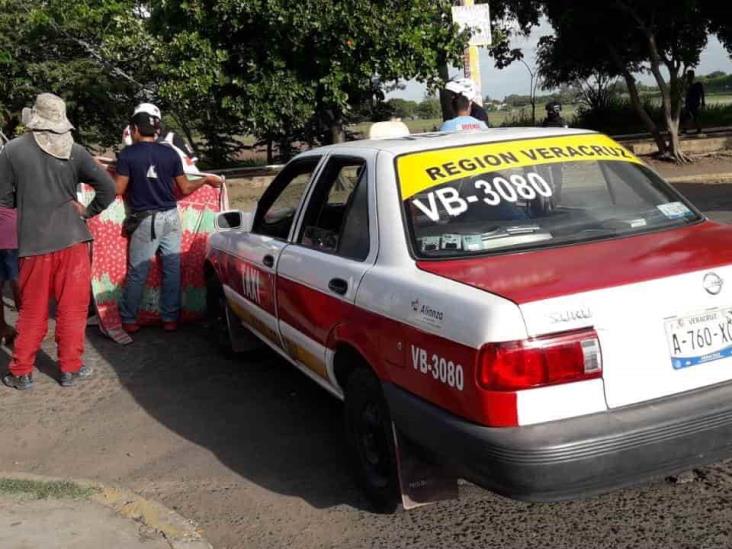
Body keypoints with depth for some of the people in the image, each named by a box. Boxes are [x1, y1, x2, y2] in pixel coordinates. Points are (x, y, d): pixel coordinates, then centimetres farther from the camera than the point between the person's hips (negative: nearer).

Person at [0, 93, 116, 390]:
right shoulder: (74, 151, -2)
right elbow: (108, 188, -5)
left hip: (33, 242, 0)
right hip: (72, 239, 0)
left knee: (33, 310, 10)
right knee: (72, 308, 10)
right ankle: (70, 368, 17)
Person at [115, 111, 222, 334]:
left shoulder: (127, 154, -5)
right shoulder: (170, 153, 3)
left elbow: (119, 189, -4)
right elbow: (185, 189, 6)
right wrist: (206, 179, 23)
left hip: (145, 220, -2)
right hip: (170, 217, 3)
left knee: (137, 272, 4)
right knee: (172, 269, 7)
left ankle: (128, 320, 11)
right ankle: (170, 319, 12)